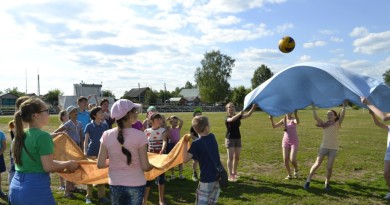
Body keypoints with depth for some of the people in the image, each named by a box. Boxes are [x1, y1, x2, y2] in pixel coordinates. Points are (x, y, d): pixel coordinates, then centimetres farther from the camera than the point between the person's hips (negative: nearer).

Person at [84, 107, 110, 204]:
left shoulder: (105, 125, 4)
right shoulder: (89, 126, -3)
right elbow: (86, 139, -6)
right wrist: (85, 151, -18)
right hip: (91, 153, -2)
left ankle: (101, 196, 15)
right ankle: (88, 196, 14)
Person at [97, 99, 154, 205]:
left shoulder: (107, 135, -7)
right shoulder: (139, 135, -16)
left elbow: (100, 164, -4)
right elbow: (145, 167, -13)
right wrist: (153, 165, 8)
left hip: (115, 184, 3)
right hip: (136, 184, -3)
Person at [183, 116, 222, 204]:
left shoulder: (196, 143, -15)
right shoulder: (212, 137, 2)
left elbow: (185, 159, -19)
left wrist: (185, 143, -14)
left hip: (206, 178, -6)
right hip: (219, 176, 6)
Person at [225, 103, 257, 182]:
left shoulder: (238, 116, 5)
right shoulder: (227, 118, -11)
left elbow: (248, 115, -6)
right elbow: (232, 119, -34)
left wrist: (253, 108, -23)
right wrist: (240, 113, -48)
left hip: (238, 139, 6)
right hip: (230, 139, -6)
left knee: (237, 157, 12)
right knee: (230, 157, -6)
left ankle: (234, 172, 29)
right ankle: (230, 176, -4)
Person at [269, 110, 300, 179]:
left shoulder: (293, 119, -9)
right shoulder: (283, 120, 5)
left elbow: (297, 122, -34)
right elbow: (274, 126, -2)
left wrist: (296, 114, -52)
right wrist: (271, 119, -20)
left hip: (294, 142, -4)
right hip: (285, 141, 4)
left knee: (292, 159, -13)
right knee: (285, 159, -3)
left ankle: (296, 170, 20)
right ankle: (289, 175, 15)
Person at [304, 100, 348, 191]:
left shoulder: (337, 124, 2)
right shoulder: (324, 124, 6)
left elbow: (342, 116, -14)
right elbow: (316, 117, -5)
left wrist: (344, 107, -23)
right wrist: (313, 107, -12)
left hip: (333, 148, -1)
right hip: (324, 147, 1)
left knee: (329, 167, -2)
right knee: (317, 164, -2)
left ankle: (327, 183, 18)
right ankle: (308, 181, 6)